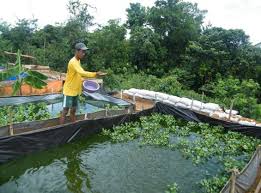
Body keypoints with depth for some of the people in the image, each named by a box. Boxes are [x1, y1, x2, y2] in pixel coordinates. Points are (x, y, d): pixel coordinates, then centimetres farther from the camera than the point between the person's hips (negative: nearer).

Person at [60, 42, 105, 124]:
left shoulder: (78, 61, 8)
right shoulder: (73, 62, -23)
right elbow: (82, 73, -39)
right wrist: (95, 74, -49)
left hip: (75, 91, 9)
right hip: (69, 91, -9)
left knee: (73, 111, 16)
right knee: (65, 111, 2)